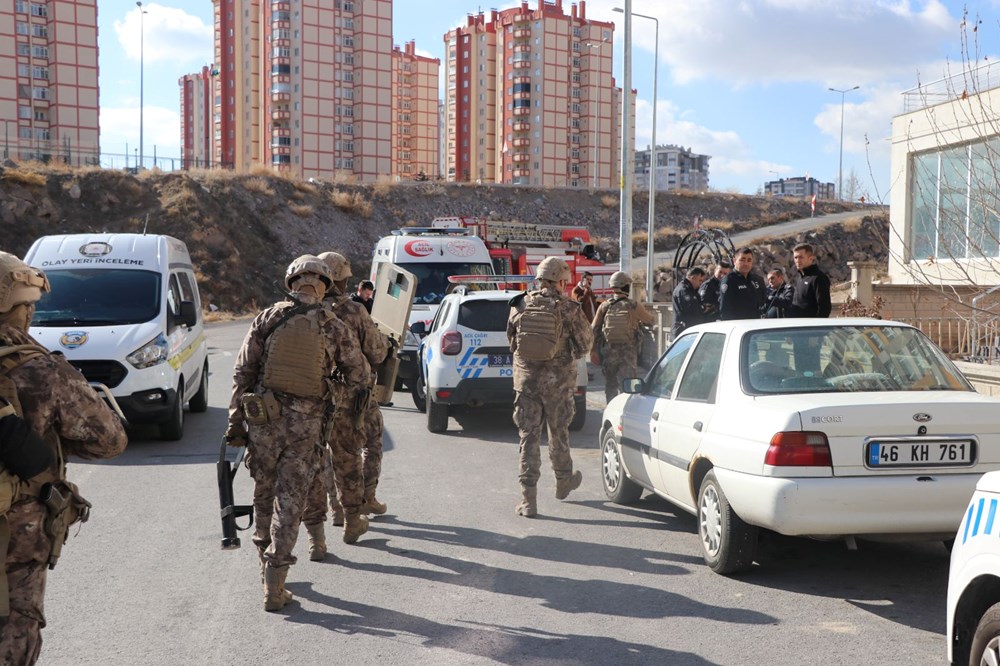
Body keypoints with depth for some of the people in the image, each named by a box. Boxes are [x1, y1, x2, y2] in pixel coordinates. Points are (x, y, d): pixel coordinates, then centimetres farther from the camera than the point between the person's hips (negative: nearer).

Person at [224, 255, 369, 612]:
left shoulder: (267, 318, 2)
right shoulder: (334, 327, 1)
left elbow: (243, 372, 1)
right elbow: (359, 375, 9)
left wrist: (235, 421, 5)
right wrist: (336, 400, 23)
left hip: (264, 419, 1)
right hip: (307, 424, -1)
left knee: (264, 495, 17)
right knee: (289, 501, 2)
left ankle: (267, 564, 32)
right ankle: (273, 588, 1)